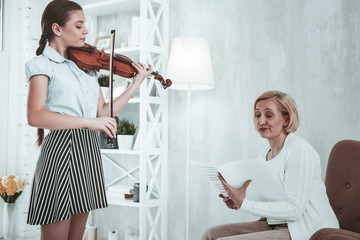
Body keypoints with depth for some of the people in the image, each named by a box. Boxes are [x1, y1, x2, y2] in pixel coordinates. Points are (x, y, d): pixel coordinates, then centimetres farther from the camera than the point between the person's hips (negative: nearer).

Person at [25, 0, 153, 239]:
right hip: (62, 149, -6)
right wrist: (90, 121, -27)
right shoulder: (43, 64, -5)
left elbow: (103, 112, 11)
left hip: (89, 150, 7)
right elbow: (35, 116, -20)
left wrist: (135, 85, 6)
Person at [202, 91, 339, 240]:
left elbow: (294, 208, -21)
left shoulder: (300, 151, -15)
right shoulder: (264, 155, 13)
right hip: (274, 226, 9)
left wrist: (244, 203, -23)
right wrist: (237, 202, -2)